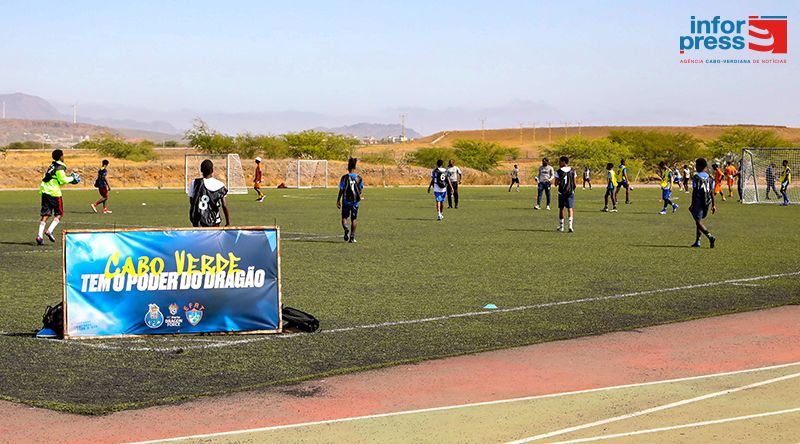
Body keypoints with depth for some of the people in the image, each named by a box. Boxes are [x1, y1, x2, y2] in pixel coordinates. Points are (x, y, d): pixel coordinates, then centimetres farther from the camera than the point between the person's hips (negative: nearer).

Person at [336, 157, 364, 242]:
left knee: (344, 217, 9)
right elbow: (361, 190, 5)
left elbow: (341, 190, -7)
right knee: (354, 219, 9)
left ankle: (346, 229, -22)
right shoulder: (359, 178, -1)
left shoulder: (344, 178, -8)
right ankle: (352, 237, 8)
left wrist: (338, 200, 1)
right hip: (355, 201, 2)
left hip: (346, 201, -2)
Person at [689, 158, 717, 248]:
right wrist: (713, 205, 13)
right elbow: (712, 192, 9)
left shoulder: (696, 177, -11)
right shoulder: (709, 178, 8)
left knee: (698, 222, -4)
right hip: (707, 203, 7)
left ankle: (710, 237, -23)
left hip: (698, 202, -7)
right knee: (698, 221, 19)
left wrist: (692, 204, -11)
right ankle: (697, 241, 18)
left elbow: (694, 192, -14)